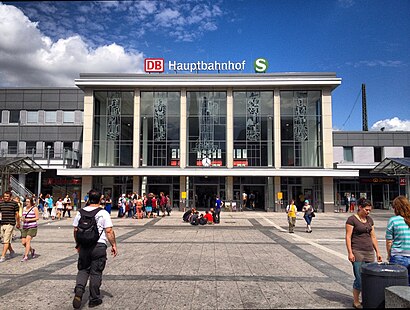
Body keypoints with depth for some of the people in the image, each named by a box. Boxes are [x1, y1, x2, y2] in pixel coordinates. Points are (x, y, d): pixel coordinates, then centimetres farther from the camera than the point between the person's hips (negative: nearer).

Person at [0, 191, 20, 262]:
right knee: (6, 240, 14)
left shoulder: (14, 203, -3)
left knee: (6, 241, -8)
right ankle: (12, 252, 34)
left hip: (10, 224, -5)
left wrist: (18, 224, 7)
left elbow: (17, 214, 2)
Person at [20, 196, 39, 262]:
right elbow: (22, 217, 19)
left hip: (32, 227, -6)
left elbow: (37, 218, -4)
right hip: (25, 227, 6)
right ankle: (32, 250, 30)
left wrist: (29, 219, -15)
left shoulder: (34, 208, -3)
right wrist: (23, 219, -4)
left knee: (28, 240, -15)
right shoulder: (24, 208, 13)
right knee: (23, 242, 3)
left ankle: (26, 256, -9)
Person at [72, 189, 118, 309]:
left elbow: (75, 230, 10)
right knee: (96, 272, 7)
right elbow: (109, 231, -11)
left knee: (83, 269, 18)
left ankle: (79, 291, -4)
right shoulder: (103, 213, -8)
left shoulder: (80, 212, 3)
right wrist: (114, 245, -1)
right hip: (99, 246, -3)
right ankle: (94, 299, 17)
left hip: (84, 246, 3)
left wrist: (78, 244, 23)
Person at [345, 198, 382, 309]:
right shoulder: (352, 219, -7)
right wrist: (350, 252, -15)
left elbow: (373, 237, 17)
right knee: (359, 278, -4)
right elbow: (348, 237, -9)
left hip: (369, 252, 6)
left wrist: (377, 251, 14)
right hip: (357, 252, -6)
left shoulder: (370, 220, 13)